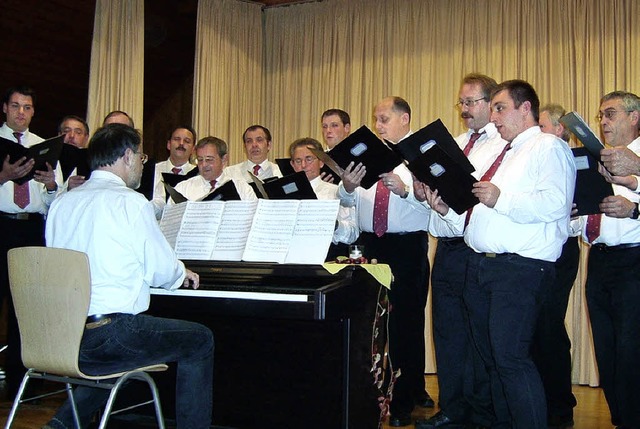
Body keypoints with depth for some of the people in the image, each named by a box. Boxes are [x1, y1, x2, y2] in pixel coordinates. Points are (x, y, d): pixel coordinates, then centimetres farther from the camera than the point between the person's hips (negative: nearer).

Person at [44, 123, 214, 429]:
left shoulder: (62, 202, 10)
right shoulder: (130, 202, -10)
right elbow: (162, 270, -7)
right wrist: (183, 275, 16)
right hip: (108, 335, -7)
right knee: (200, 340, 10)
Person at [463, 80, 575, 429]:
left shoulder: (548, 147, -3)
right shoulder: (503, 152, 24)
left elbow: (554, 204, -19)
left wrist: (501, 199, -22)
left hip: (520, 268, -9)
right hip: (480, 265, 9)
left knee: (510, 356, -12)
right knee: (491, 356, 14)